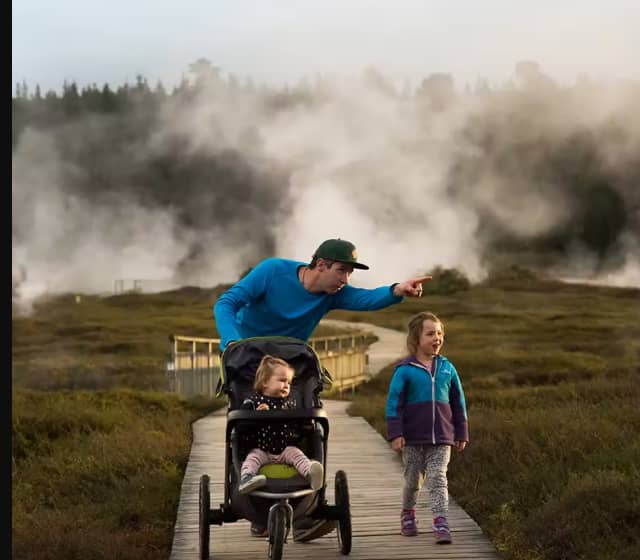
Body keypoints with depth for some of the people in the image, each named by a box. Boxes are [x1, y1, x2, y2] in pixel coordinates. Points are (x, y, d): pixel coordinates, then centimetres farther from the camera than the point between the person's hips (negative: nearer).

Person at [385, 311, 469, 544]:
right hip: (413, 438, -1)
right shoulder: (405, 370, -6)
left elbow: (458, 403, 11)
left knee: (438, 478, -7)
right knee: (413, 479, 12)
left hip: (441, 438, 1)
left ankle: (440, 523, -9)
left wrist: (461, 434, 11)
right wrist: (395, 434, -11)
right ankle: (407, 514, 33)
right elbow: (394, 403, -6)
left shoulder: (447, 368, 4)